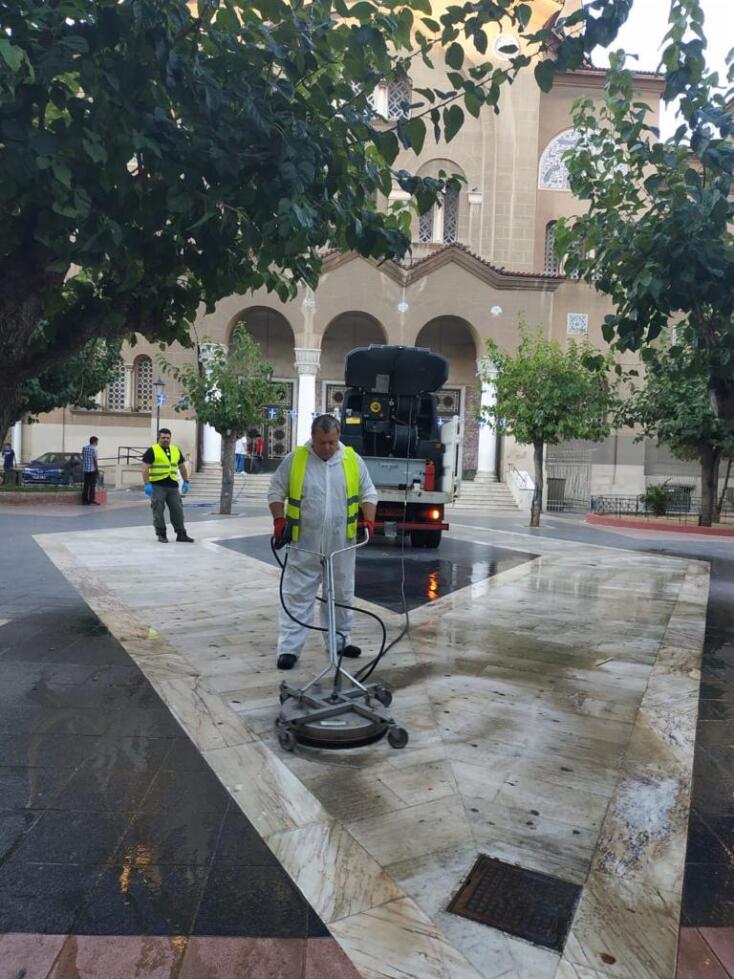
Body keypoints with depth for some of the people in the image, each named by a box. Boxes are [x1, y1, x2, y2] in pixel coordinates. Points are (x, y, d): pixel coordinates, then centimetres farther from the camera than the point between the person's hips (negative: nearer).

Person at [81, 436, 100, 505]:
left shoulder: (84, 448, 11)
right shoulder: (94, 449, -11)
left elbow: (83, 458, 15)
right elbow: (95, 460, -14)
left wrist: (83, 467, 20)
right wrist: (97, 469, -11)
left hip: (86, 469, 7)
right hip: (92, 469, -7)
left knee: (86, 485, 9)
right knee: (92, 485, -3)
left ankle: (84, 500, 9)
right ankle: (91, 500, -4)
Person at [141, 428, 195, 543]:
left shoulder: (176, 450, 12)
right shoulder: (152, 451, -5)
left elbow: (182, 467, 19)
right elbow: (145, 468, -9)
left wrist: (186, 482, 13)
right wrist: (147, 484, -16)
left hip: (173, 486, 5)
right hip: (157, 486, -5)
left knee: (177, 510, 5)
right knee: (158, 511, 0)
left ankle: (181, 534, 12)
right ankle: (161, 534, 9)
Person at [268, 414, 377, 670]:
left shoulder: (353, 460, 1)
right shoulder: (294, 459, -5)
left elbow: (368, 493, 6)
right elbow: (276, 491, 1)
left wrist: (369, 521, -7)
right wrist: (279, 520, -11)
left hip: (340, 545, 3)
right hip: (304, 545, -2)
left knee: (341, 595, 15)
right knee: (297, 596, 0)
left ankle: (340, 640, 30)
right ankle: (289, 648, 6)